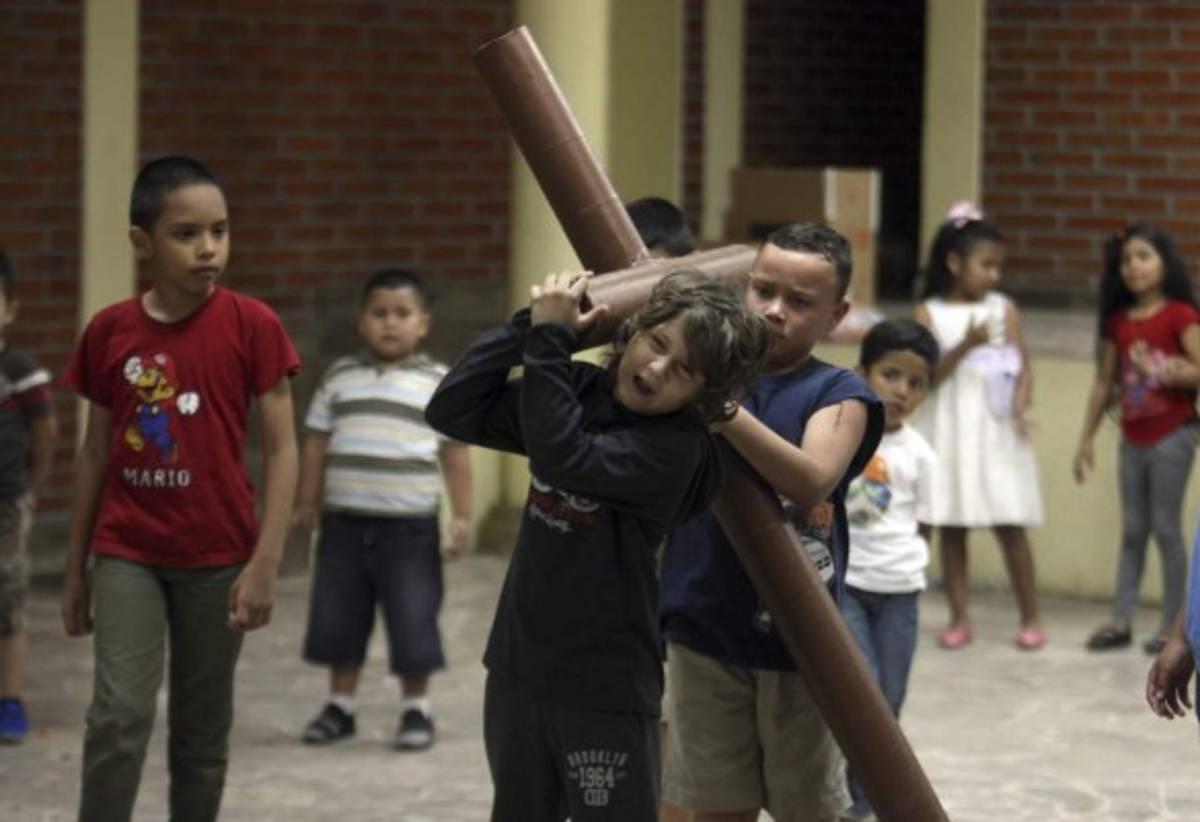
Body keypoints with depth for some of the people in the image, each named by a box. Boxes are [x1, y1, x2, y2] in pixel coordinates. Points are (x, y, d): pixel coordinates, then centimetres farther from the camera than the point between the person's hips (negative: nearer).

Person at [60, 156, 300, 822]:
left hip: (217, 558, 0)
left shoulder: (251, 326, -7)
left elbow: (280, 450, -7)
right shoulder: (109, 331, -1)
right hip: (126, 554, 1)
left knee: (202, 729, 9)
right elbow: (94, 453, 8)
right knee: (119, 715, -13)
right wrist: (75, 568, 10)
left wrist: (265, 563, -14)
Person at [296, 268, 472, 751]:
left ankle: (416, 709, 15)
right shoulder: (341, 377, 6)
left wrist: (461, 516, -1)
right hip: (345, 521, 3)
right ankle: (340, 705, 24)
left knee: (413, 619, 0)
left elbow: (455, 453, 2)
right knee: (337, 616, 10)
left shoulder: (438, 382, 0)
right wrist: (307, 503, 11)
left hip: (409, 524, -3)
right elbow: (316, 442, 12)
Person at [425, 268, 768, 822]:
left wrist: (550, 340, -25)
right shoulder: (578, 391, 2)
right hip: (518, 667, 7)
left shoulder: (676, 445, -18)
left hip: (606, 689, -7)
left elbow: (562, 458, -31)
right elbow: (452, 411, -4)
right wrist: (530, 326, -11)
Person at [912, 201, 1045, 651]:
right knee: (951, 527, 5)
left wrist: (1021, 404, -17)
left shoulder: (1004, 309, 4)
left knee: (1010, 527, 0)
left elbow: (1022, 367, 2)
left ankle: (1030, 617, 9)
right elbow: (927, 374, -7)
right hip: (949, 432, 0)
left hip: (995, 431, 0)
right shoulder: (929, 313, 0)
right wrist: (965, 345, -19)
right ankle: (960, 618, 14)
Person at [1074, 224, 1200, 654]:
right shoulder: (1118, 322, 8)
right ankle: (1121, 620, 11)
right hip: (1133, 437, 5)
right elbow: (1104, 383, 13)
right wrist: (1085, 440, 13)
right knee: (1132, 531, 9)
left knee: (1165, 528, -2)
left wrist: (1165, 372, -29)